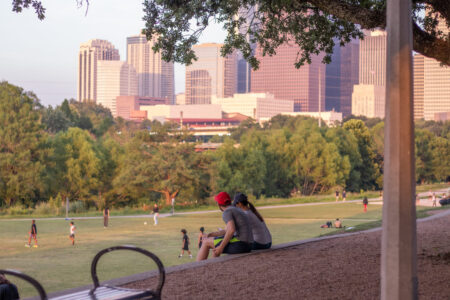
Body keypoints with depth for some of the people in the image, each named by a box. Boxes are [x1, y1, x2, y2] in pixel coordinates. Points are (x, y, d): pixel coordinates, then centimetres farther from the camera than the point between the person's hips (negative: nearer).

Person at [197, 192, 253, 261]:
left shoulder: (226, 212, -9)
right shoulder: (236, 210, 22)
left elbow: (231, 230, -24)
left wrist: (221, 247, -17)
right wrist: (211, 234, 24)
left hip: (239, 244, -9)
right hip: (247, 246, 9)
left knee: (206, 242, 7)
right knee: (215, 246, 30)